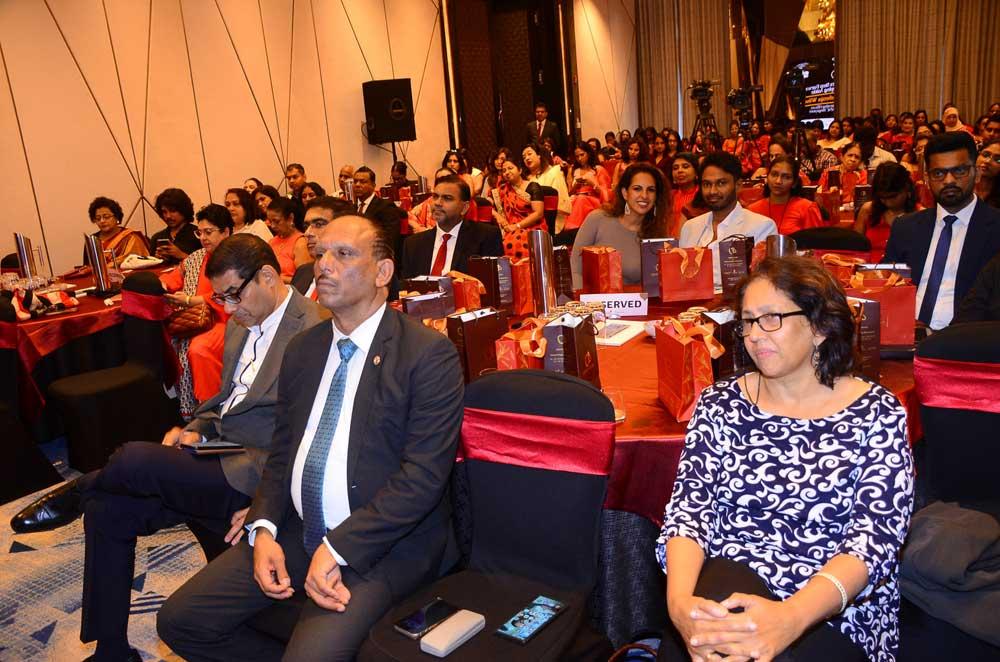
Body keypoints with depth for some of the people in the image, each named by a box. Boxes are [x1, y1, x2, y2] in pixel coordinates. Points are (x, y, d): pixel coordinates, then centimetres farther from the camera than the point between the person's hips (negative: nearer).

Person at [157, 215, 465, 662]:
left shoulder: (429, 353, -12)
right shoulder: (302, 349, 10)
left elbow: (425, 473, -17)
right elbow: (281, 452, 13)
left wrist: (338, 549, -19)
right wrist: (264, 529, -4)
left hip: (384, 542, -6)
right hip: (295, 532, 7)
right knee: (179, 621, 0)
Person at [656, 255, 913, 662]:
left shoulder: (876, 413, -1)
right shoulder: (719, 404, 5)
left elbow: (876, 534, -12)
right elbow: (689, 506, -4)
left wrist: (792, 617, -31)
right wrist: (679, 600, -26)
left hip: (837, 616, -1)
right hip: (722, 586, 2)